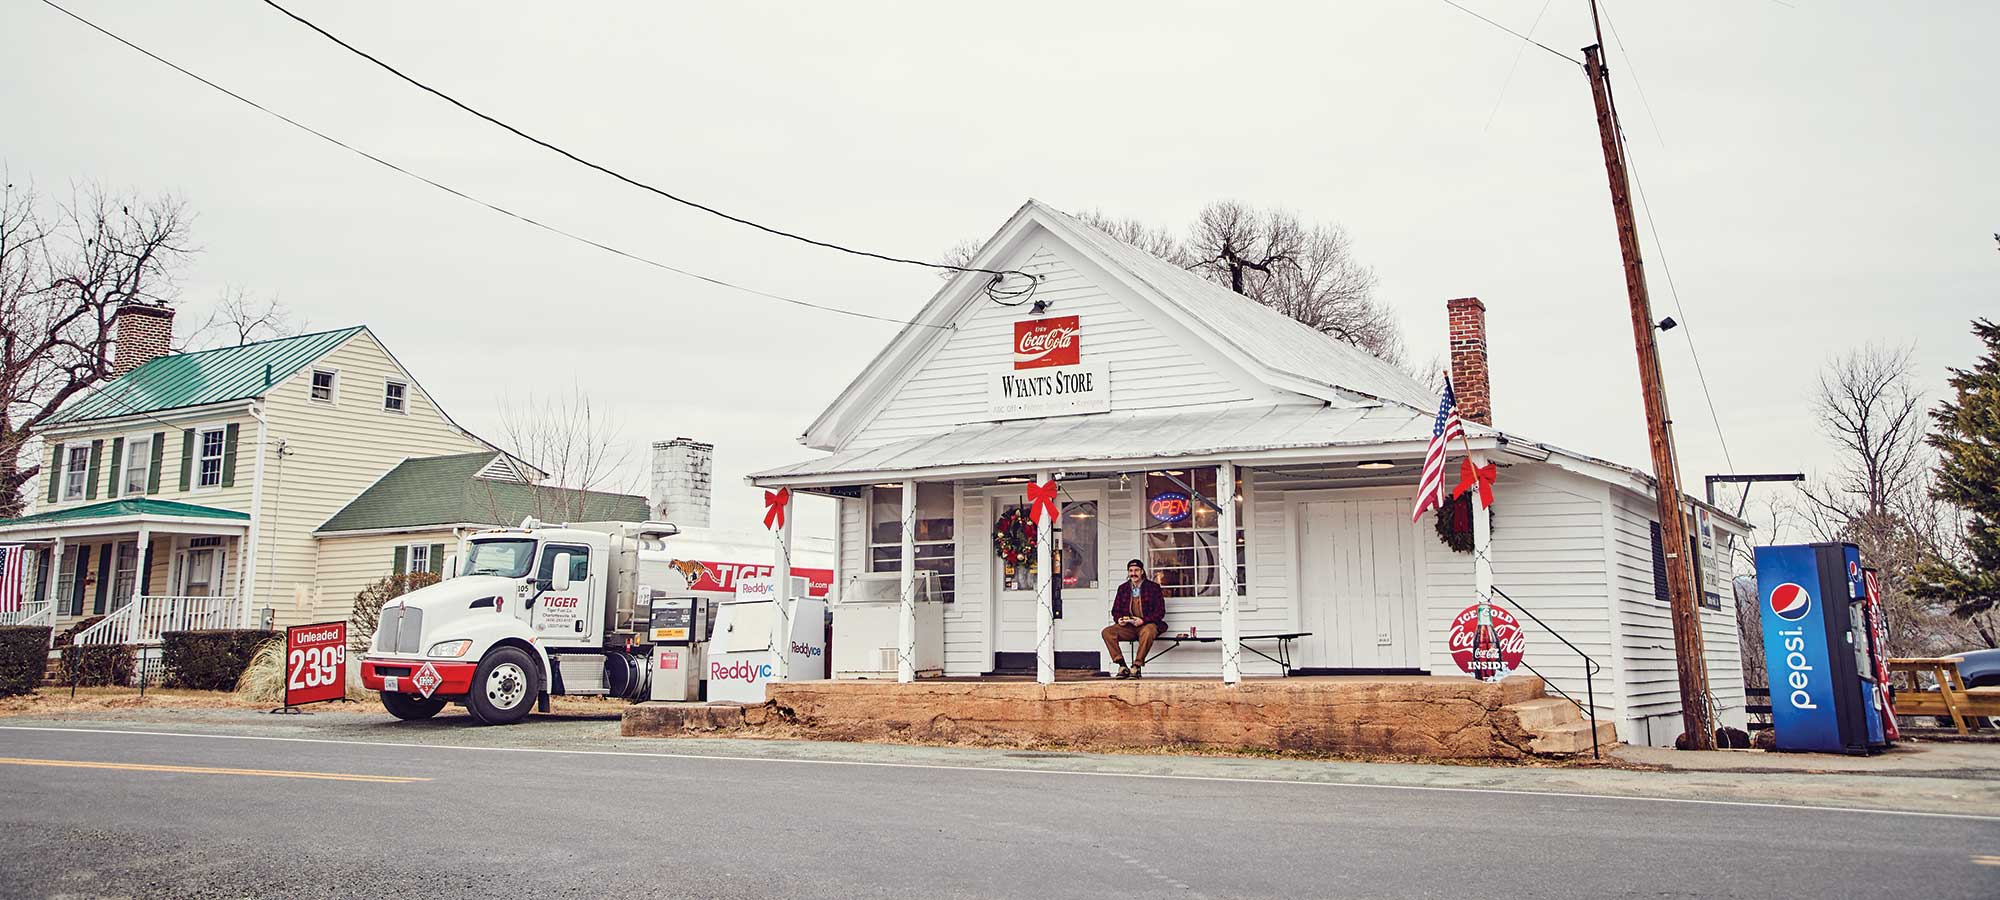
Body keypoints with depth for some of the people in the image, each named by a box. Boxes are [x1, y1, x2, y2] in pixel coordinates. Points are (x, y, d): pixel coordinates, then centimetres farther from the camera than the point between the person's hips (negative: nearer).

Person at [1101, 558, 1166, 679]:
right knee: (1107, 632, -22)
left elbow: (1160, 611, -2)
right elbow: (1115, 610, 18)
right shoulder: (1123, 588, 15)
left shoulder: (1153, 587, 4)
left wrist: (1143, 620, -17)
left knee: (1147, 632, -40)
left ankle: (1136, 667, -31)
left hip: (1147, 624, -4)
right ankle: (1122, 666, -22)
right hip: (1128, 627, 4)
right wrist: (1118, 619, -6)